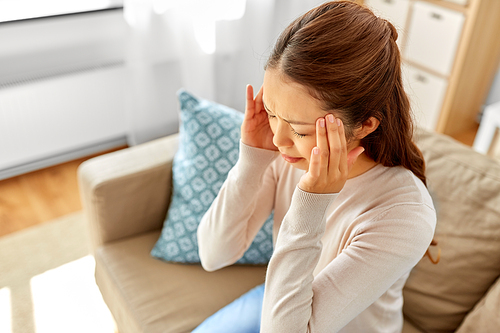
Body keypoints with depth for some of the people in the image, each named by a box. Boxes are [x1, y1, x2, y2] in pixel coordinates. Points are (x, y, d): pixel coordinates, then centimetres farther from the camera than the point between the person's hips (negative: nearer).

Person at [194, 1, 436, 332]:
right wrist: (252, 158, -31)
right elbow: (214, 255, -19)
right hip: (282, 300, 4)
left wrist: (310, 206, -44)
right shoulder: (285, 153, -22)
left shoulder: (405, 216, -35)